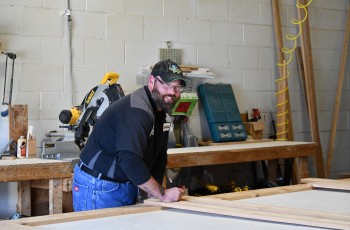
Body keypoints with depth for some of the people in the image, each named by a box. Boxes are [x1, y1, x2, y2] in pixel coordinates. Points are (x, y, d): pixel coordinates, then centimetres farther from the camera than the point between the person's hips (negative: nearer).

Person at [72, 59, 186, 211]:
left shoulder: (159, 112, 9)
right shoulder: (137, 111, -23)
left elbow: (159, 157, 12)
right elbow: (130, 161, -32)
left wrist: (154, 194, 0)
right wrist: (162, 194, -25)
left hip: (127, 187, 9)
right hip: (98, 189, -9)